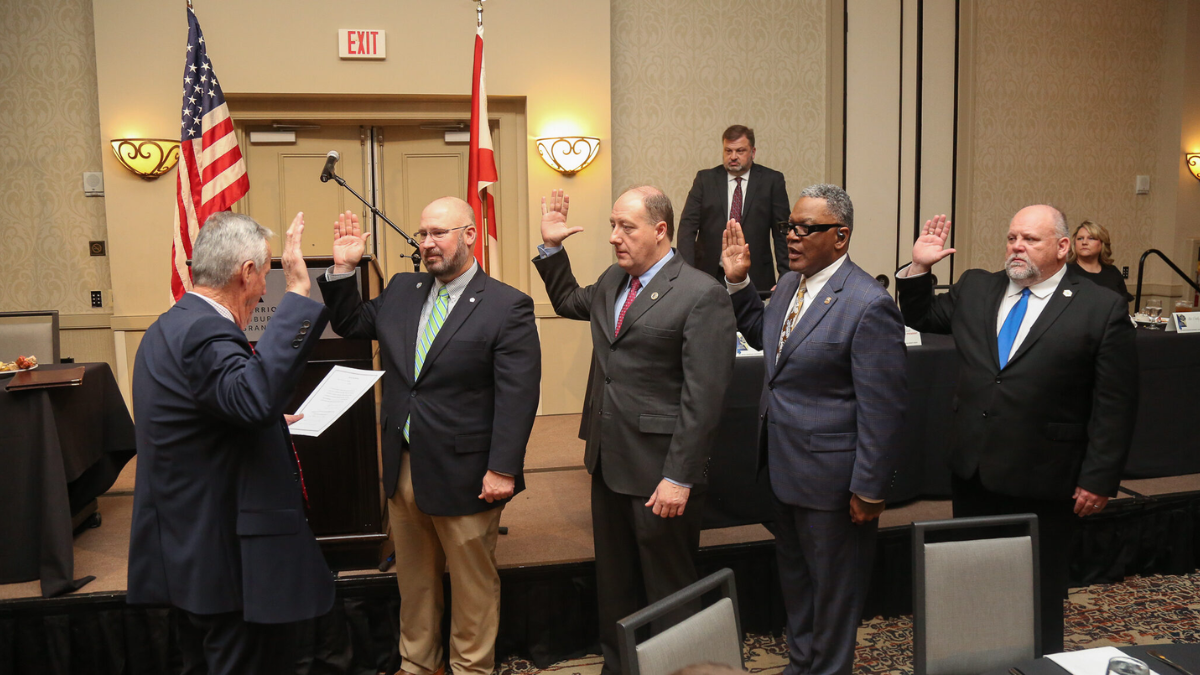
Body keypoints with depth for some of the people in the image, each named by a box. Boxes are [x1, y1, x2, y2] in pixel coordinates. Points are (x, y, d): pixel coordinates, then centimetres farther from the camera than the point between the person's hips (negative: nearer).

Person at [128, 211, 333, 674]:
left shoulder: (171, 325, 11)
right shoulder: (204, 333, -23)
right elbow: (255, 395, -43)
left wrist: (268, 423, 29)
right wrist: (298, 293, -40)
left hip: (186, 551, 11)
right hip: (230, 561, -11)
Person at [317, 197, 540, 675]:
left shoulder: (508, 307, -13)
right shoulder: (401, 290, 7)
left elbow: (518, 397, -17)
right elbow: (350, 324, 20)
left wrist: (503, 470, -21)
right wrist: (343, 268, 5)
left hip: (463, 474, -6)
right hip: (403, 470, 6)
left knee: (472, 584, 11)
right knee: (413, 581, 21)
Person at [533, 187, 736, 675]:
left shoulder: (702, 295, -16)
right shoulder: (612, 281, 8)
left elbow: (703, 398, -19)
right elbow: (569, 303, 31)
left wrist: (679, 478, -21)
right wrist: (552, 245, 17)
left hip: (659, 471, -7)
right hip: (609, 461, 8)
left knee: (668, 587, 10)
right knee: (613, 583, 22)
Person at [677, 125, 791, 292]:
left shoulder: (772, 180, 5)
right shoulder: (705, 179, 8)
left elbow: (782, 232, 4)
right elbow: (688, 226, 3)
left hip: (756, 278, 0)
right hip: (710, 277, 1)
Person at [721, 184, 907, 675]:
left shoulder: (868, 306, -23)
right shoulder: (790, 284, 4)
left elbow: (881, 409, -22)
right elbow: (763, 335, 23)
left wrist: (869, 489, -18)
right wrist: (738, 282, 7)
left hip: (829, 478, -9)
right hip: (784, 468, 9)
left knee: (833, 588, 12)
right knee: (794, 577, 25)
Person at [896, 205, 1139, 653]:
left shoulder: (1102, 310, -8)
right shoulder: (974, 288, 6)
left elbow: (1115, 406, -9)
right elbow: (920, 320, 19)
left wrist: (1099, 480, -11)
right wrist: (918, 268, 3)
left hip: (1042, 482, -4)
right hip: (972, 470, 5)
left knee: (1041, 595, 13)